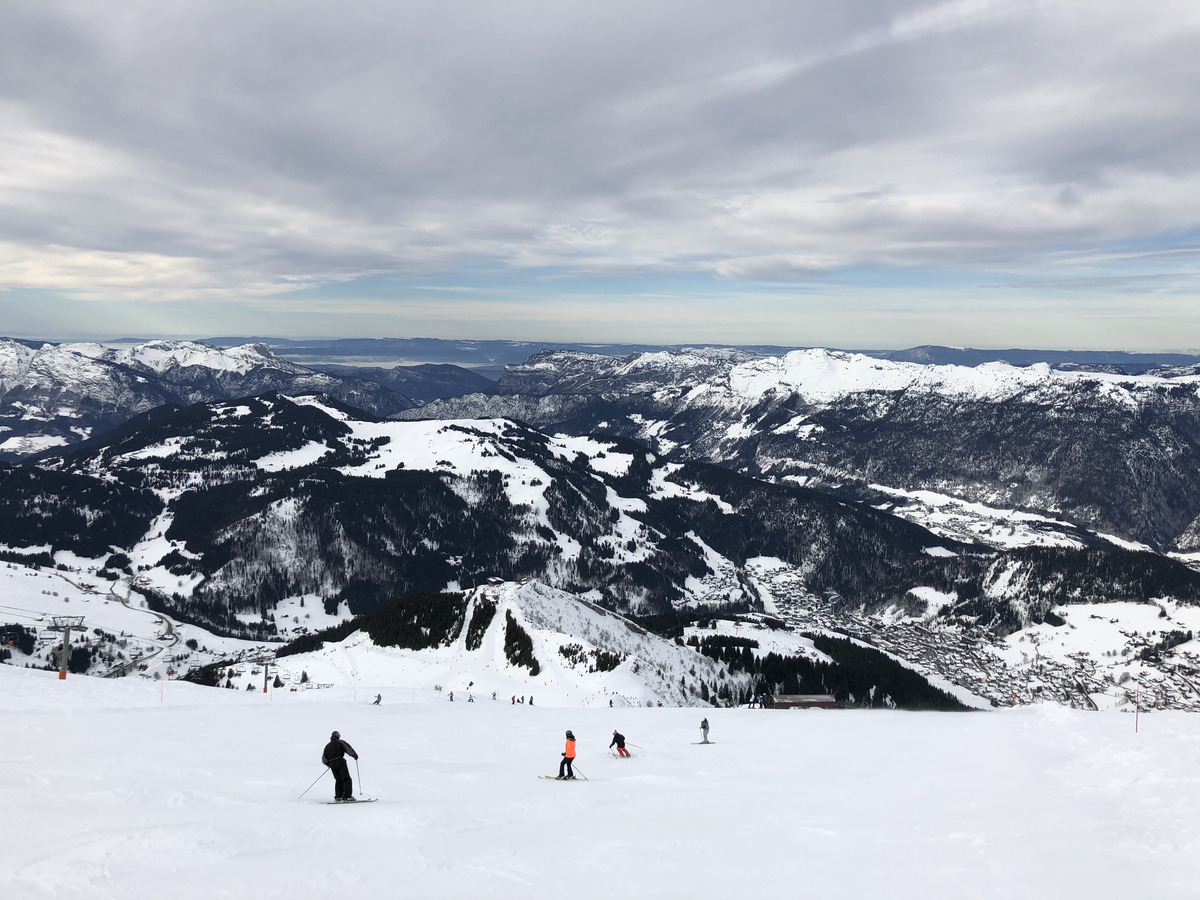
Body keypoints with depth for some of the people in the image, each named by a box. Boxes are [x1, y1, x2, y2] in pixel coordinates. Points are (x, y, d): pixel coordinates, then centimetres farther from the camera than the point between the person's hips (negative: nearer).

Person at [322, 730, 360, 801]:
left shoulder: (327, 746, 22)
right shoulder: (340, 742, 6)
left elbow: (324, 759, 19)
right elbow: (348, 749, -9)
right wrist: (355, 755, 3)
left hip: (332, 764, 6)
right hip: (340, 762, -6)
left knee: (338, 780, 17)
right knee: (346, 779, -4)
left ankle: (338, 796, 10)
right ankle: (347, 796, -13)